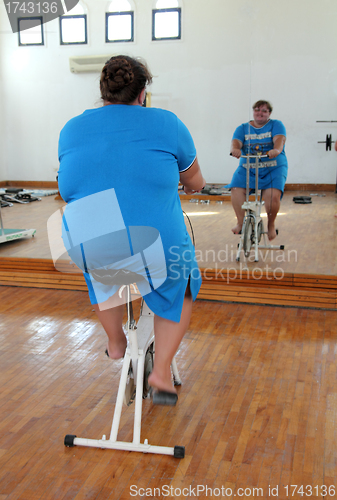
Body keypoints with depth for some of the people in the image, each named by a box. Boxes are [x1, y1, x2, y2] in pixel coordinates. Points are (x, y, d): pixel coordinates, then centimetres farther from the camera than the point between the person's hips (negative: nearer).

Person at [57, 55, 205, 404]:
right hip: (156, 247, -3)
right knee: (179, 291, 28)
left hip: (91, 252, 3)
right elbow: (195, 183, 14)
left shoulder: (70, 130, 8)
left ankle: (115, 344, 52)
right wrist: (189, 186, 39)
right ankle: (161, 372, 27)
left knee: (101, 276, 37)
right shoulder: (166, 124, -1)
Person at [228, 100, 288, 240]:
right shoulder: (243, 128, 14)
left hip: (273, 168, -2)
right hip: (247, 168, 2)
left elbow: (279, 139, -11)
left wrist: (276, 150, -35)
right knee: (236, 189, -23)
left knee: (273, 195, -25)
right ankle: (240, 223, -8)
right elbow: (236, 141, -4)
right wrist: (235, 149, -29)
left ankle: (271, 225, 1)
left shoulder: (276, 125, 8)